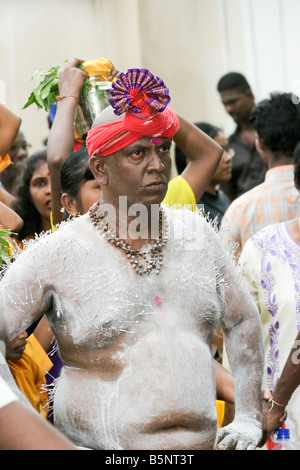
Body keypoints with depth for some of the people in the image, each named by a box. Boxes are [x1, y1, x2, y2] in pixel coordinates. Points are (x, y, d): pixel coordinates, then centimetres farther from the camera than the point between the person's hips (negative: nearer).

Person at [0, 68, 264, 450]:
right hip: (103, 447, -4)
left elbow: (243, 321, 15)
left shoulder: (195, 233, 6)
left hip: (204, 441, 4)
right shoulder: (57, 254, -8)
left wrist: (249, 419, 11)